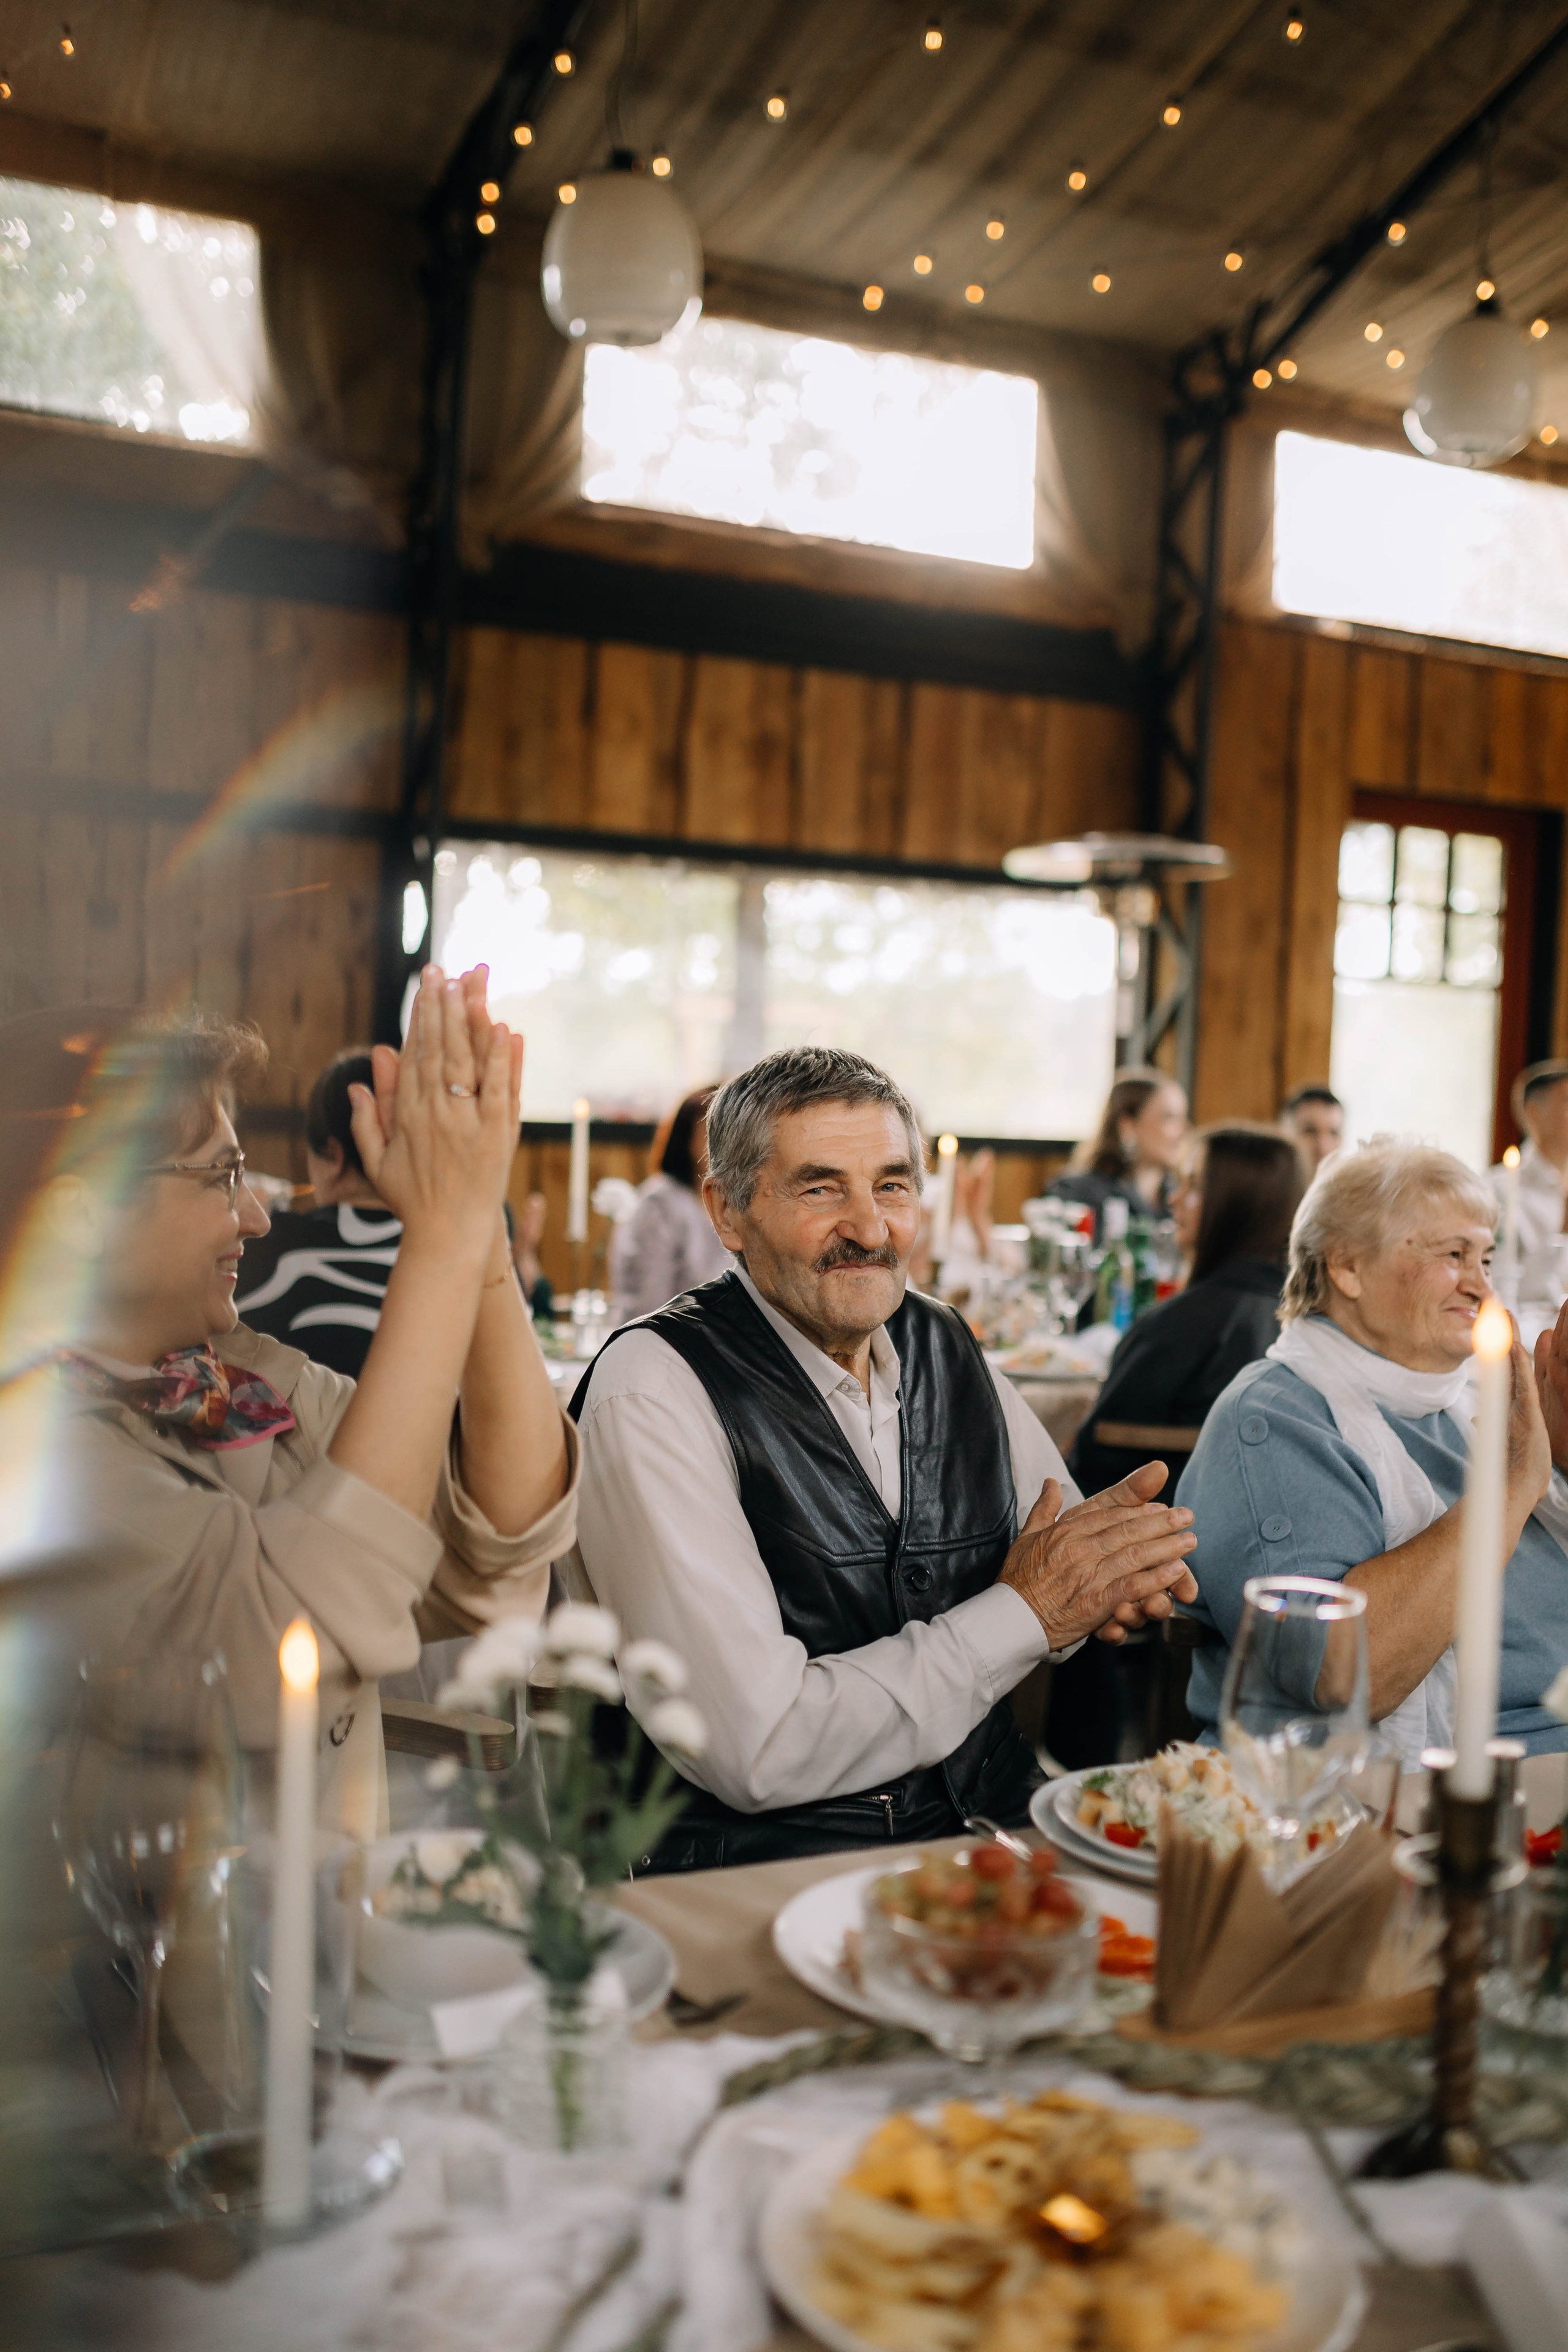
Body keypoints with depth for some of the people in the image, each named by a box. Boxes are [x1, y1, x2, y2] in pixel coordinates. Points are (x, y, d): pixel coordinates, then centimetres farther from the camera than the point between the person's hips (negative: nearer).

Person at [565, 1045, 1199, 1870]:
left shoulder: (947, 1348, 7)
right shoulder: (652, 1388, -15)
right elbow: (755, 1751, -21)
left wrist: (1113, 1567, -7)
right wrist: (1025, 1614, -14)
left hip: (988, 1834, 6)